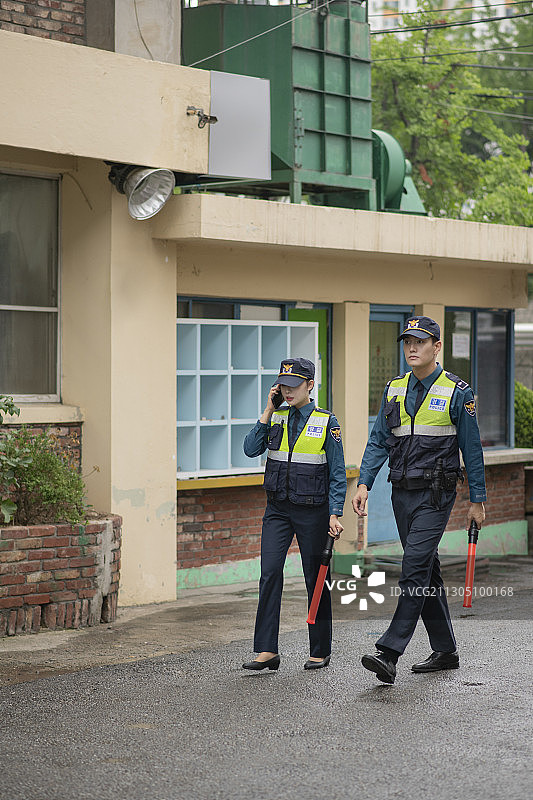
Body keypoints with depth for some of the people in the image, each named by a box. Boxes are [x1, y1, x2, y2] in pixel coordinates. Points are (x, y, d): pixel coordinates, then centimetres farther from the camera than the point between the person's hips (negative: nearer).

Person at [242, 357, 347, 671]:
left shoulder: (327, 422, -4)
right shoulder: (276, 418, 7)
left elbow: (338, 474, -3)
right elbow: (251, 449, -5)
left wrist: (335, 515, -10)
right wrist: (269, 411, -7)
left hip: (312, 510, -3)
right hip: (278, 509, 3)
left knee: (316, 579, 5)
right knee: (270, 573, -9)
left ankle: (320, 652, 17)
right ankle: (268, 651, -7)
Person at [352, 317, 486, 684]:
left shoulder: (458, 392, -4)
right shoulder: (394, 390, 11)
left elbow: (472, 449, -1)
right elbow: (379, 442, 10)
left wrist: (477, 501, -2)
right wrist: (364, 484, -3)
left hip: (435, 493, -6)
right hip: (403, 492, 6)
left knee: (415, 567, -15)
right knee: (426, 571, 11)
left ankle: (389, 653, -19)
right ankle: (445, 651, 21)